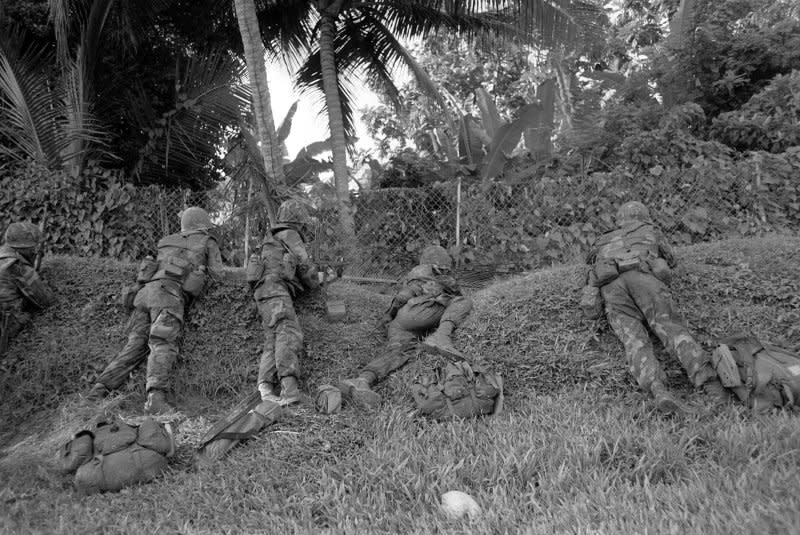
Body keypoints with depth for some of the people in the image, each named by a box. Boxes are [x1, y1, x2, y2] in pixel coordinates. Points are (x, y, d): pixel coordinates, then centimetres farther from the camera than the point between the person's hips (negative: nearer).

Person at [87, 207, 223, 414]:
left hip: (145, 291, 6)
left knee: (136, 346, 7)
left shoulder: (167, 242, 31)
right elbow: (217, 275, 18)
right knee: (163, 344, -20)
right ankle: (156, 398, -38)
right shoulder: (208, 243, 18)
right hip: (168, 294, -6)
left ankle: (99, 390, -1)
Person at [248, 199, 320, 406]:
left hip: (264, 295, 9)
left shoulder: (271, 239, 33)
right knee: (289, 334, -24)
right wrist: (315, 283, 19)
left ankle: (266, 385, -23)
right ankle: (289, 386, -41)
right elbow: (305, 265, 2)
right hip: (275, 289, -9)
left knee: (274, 341, -4)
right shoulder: (290, 235, 5)